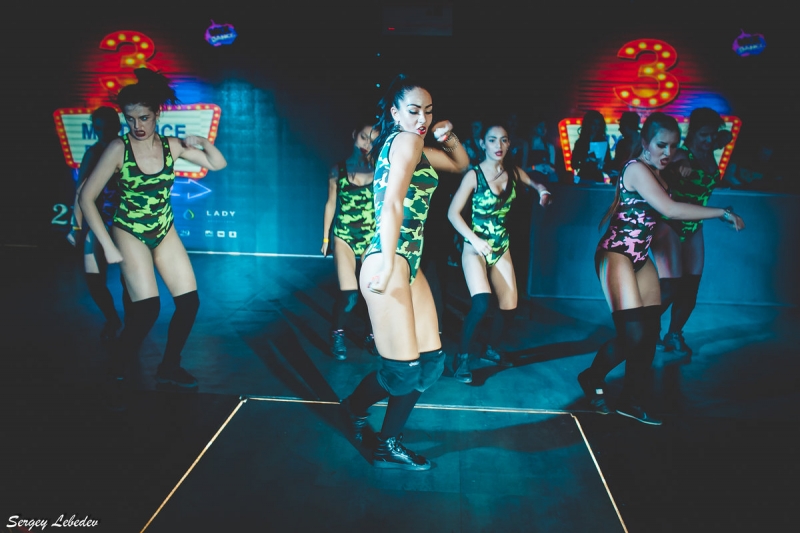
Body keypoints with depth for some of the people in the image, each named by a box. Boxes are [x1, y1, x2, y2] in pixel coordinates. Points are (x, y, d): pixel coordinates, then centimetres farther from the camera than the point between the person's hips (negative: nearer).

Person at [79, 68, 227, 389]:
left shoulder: (172, 145, -5)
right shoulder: (119, 148, -16)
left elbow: (218, 164, 6)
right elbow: (87, 197, -14)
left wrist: (202, 142, -14)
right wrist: (108, 246, -17)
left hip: (165, 233, 5)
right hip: (130, 234, -5)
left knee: (189, 302, 1)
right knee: (147, 308, -16)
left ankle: (169, 368, 20)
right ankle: (118, 371, 8)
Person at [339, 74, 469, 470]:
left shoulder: (416, 146, 19)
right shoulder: (406, 141, -9)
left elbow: (461, 164, 32)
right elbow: (392, 204, -21)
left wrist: (448, 137, 12)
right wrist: (387, 264, -29)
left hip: (409, 264, 10)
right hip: (389, 263, -10)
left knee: (431, 360, 10)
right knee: (403, 369, -5)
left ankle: (388, 445, 22)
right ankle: (354, 406, 26)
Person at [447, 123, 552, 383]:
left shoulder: (513, 171, 0)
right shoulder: (474, 175, -14)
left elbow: (533, 182, 20)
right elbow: (453, 212, -14)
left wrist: (541, 190, -4)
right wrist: (474, 239, -26)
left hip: (501, 247, 6)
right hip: (476, 246, -6)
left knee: (509, 306, 9)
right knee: (482, 302, -25)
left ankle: (491, 350, 34)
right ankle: (461, 357, -7)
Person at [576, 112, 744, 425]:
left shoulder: (654, 172, 14)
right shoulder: (637, 169, -16)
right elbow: (670, 209, -27)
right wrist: (723, 213, -21)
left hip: (639, 258, 9)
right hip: (616, 255, -9)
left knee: (650, 334, 4)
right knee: (633, 334, -13)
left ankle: (632, 402, 15)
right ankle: (592, 379, 12)